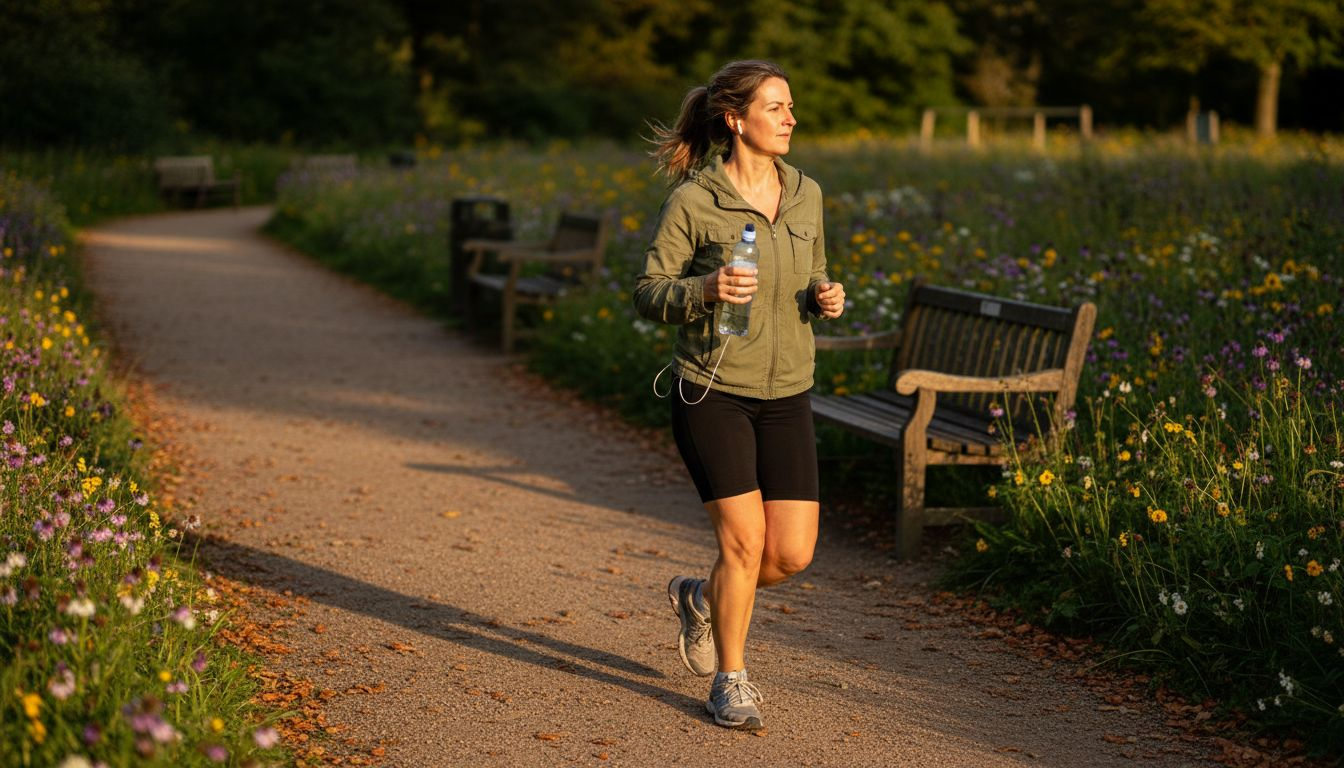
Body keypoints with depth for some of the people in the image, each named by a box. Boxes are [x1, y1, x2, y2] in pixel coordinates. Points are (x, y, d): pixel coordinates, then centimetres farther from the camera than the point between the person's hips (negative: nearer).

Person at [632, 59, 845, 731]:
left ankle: (702, 600, 32)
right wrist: (705, 289, -25)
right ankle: (729, 681, 15)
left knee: (793, 552, 1)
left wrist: (825, 298, -4)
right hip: (712, 391, -5)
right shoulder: (692, 200, -9)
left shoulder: (805, 195, 6)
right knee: (744, 539, -7)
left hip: (785, 393, 5)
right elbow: (648, 293, -6)